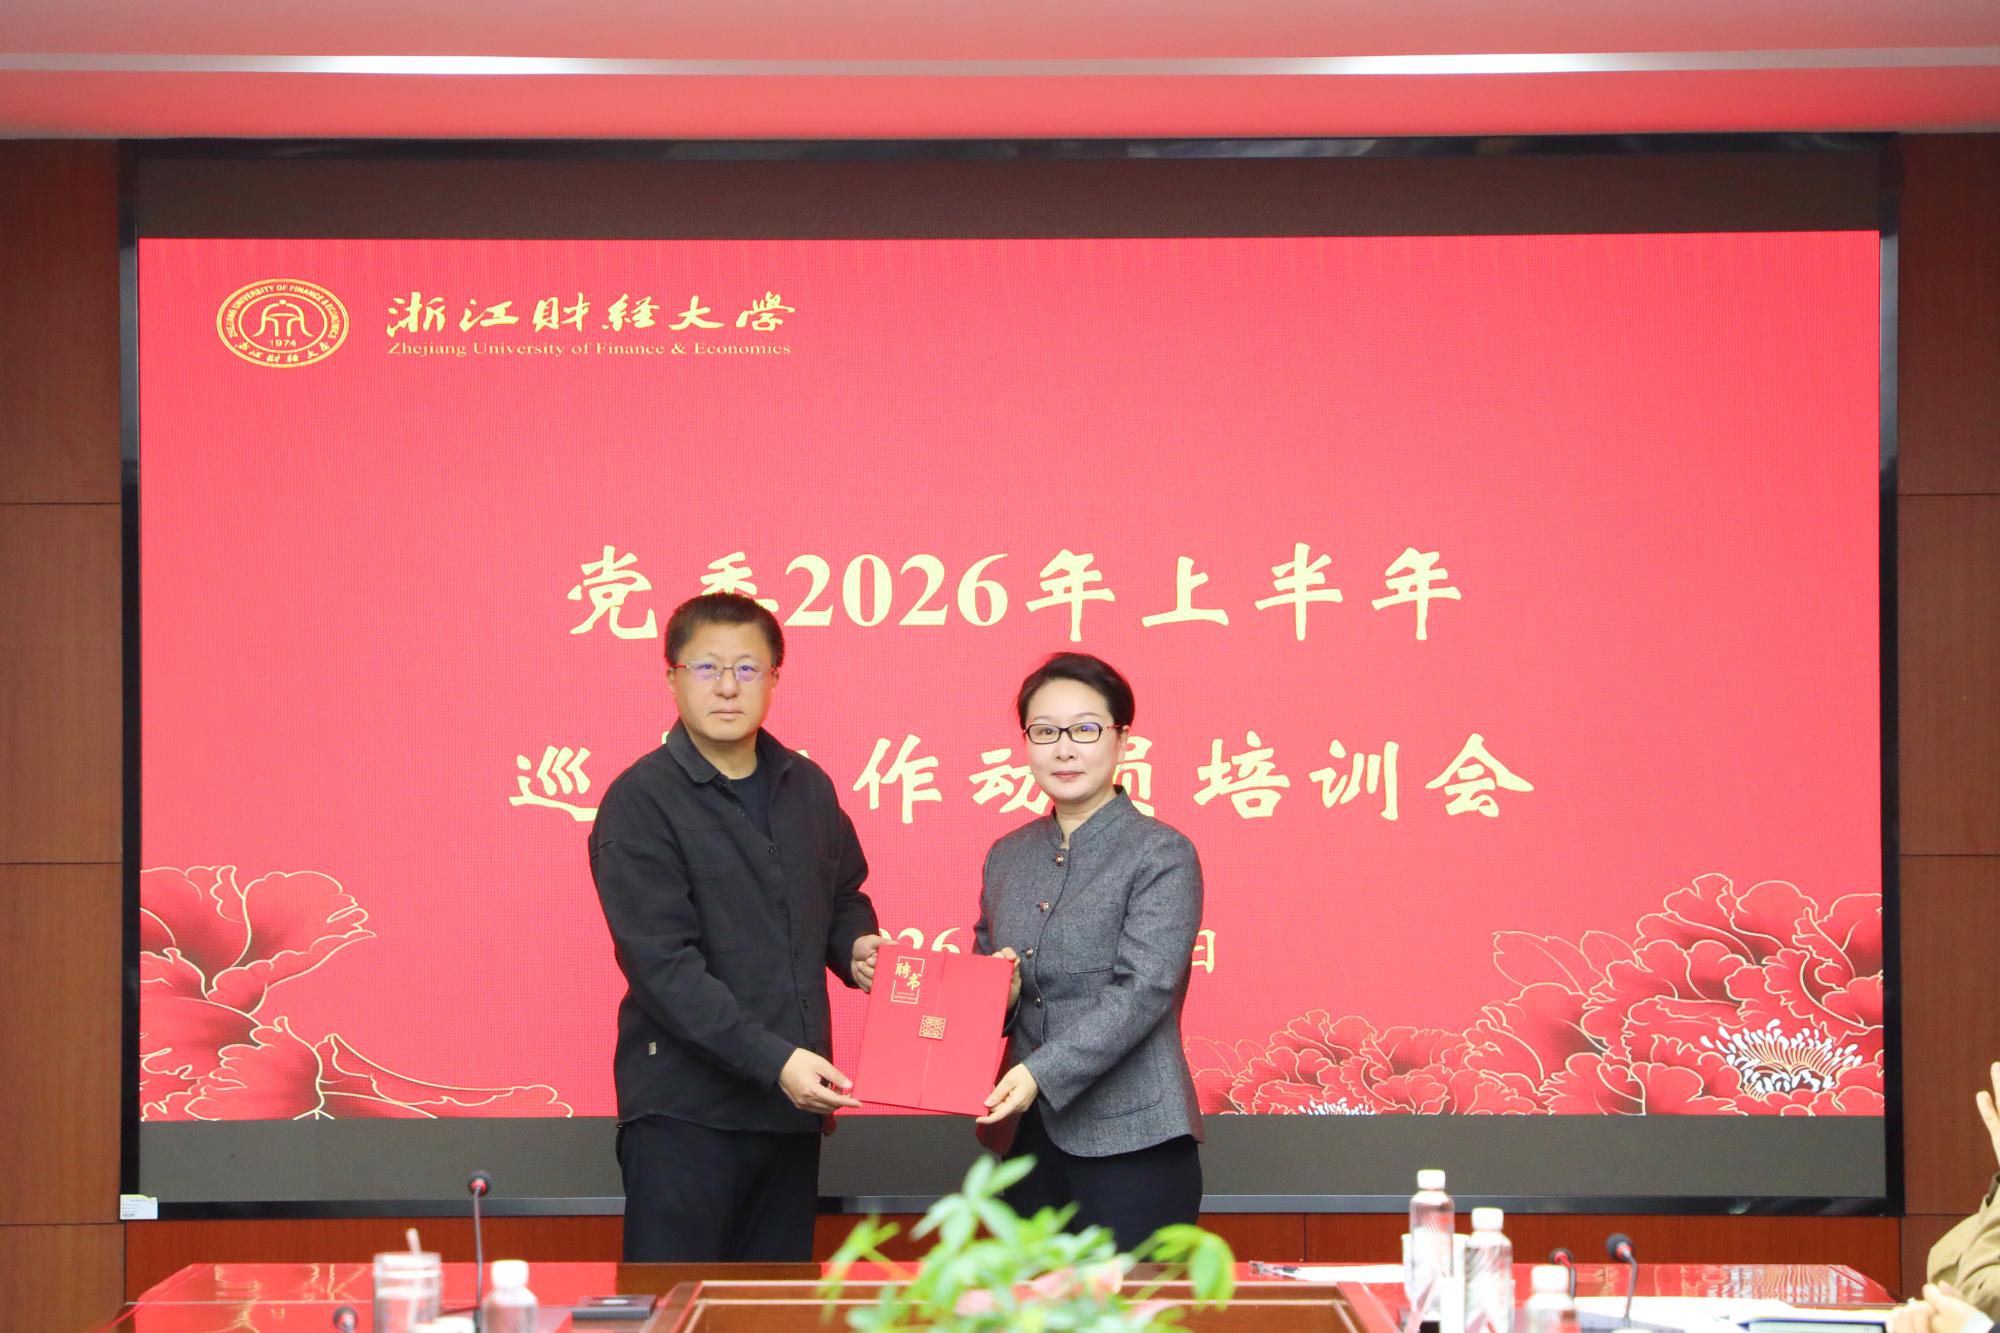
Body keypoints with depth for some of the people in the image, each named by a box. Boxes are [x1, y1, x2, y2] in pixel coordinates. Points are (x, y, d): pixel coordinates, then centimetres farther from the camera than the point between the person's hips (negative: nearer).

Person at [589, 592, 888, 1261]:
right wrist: (769, 1059, -24)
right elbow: (661, 961, -16)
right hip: (685, 1110, -6)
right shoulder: (641, 802, -8)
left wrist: (856, 945, 3)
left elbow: (844, 895, 28)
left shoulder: (807, 787, 12)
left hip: (792, 1099, 6)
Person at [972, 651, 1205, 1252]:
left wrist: (1042, 1073, -25)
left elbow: (1142, 991, -15)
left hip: (1130, 1142, -6)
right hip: (1026, 1138, 6)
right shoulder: (1007, 857, 14)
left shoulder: (1162, 855, -6)